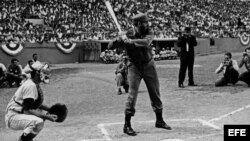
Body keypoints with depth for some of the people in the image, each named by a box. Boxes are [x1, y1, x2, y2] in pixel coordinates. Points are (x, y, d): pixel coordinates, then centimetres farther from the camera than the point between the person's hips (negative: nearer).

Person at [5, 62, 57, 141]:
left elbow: (36, 103, 20)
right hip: (13, 117, -10)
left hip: (21, 113, 10)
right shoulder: (30, 86, -21)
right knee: (38, 122, -31)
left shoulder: (36, 84, 9)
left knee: (44, 113, 18)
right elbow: (27, 110, -25)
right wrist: (46, 117, -26)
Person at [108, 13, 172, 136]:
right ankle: (127, 125, -1)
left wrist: (129, 41, -39)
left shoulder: (149, 32, -12)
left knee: (155, 93, 11)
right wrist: (120, 39, -37)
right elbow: (110, 46, -19)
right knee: (132, 94, -11)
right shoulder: (127, 34, -16)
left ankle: (159, 121, 29)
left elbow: (146, 42, -34)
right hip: (134, 67, -3)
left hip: (149, 65, 3)